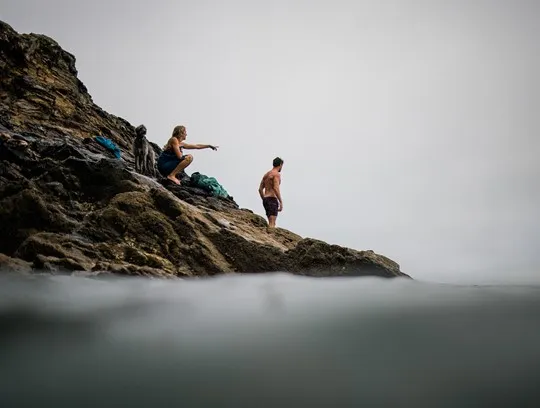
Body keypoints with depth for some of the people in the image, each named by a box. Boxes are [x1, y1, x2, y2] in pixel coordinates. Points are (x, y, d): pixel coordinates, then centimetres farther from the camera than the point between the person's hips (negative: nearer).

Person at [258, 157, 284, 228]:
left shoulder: (266, 174, 18)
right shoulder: (276, 174, -7)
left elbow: (260, 189, 18)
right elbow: (276, 188, -20)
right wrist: (281, 202, -19)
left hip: (265, 199, 9)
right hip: (272, 199, -9)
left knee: (271, 223, 14)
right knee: (272, 223, -13)